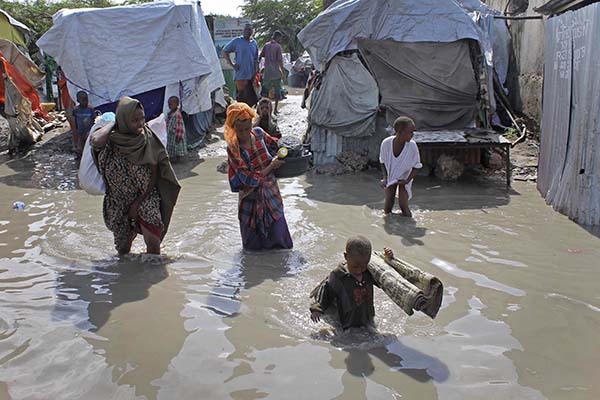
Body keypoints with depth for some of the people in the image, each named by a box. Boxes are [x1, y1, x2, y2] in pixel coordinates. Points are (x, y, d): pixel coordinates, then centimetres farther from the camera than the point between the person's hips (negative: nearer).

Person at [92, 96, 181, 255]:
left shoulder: (148, 139, -9)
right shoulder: (112, 140, -8)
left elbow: (154, 176, -6)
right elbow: (96, 141, -28)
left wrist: (138, 203, -11)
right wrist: (114, 123, -9)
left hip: (145, 199, -1)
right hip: (119, 202, 1)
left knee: (153, 242, -13)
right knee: (123, 248, 12)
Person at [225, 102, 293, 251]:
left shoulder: (258, 133, -9)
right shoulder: (233, 149, -21)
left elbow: (273, 142, 16)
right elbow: (251, 179, -22)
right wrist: (271, 166, -17)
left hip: (271, 190, 3)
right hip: (252, 196, -3)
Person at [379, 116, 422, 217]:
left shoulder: (412, 146, -28)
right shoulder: (386, 143, -25)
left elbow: (416, 166, -14)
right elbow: (383, 162, -4)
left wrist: (407, 180, -24)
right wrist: (385, 178, -14)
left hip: (404, 178, -1)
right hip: (390, 177, 1)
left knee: (403, 205, -14)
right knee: (387, 208, -4)